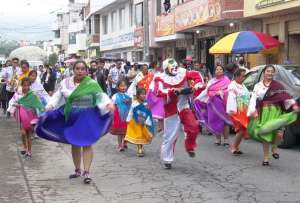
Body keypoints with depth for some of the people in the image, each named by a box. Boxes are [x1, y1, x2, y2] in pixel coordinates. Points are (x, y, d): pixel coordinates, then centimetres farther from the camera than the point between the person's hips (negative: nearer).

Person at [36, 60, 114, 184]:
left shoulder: (92, 84, -8)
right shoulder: (65, 83, 1)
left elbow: (101, 95, -15)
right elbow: (58, 96, 1)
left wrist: (108, 104, -34)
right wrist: (50, 106, -16)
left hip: (87, 118, -3)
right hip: (72, 118, 4)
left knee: (87, 144, -3)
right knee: (74, 144, 13)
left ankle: (86, 172, -2)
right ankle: (77, 170, 27)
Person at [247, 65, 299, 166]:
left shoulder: (277, 85, 3)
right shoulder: (258, 86, 8)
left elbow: (285, 95, -9)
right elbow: (254, 99, 3)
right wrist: (253, 111, -10)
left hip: (276, 112, -1)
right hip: (264, 112, 1)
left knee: (279, 133, -17)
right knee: (265, 134, 3)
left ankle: (274, 148, 13)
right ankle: (266, 158, 16)